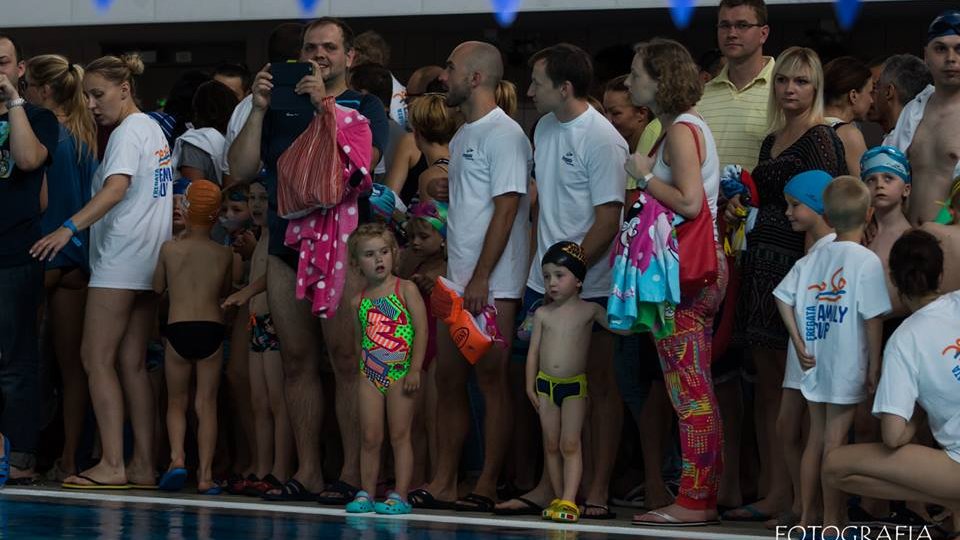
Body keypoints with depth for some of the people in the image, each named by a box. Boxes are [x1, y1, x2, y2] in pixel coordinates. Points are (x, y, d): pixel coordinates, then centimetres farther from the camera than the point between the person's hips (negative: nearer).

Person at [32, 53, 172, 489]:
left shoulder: (127, 133, -10)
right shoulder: (155, 130, 19)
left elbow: (116, 189, -25)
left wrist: (69, 228, -35)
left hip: (120, 262, -9)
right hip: (150, 262, 9)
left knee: (97, 359, -7)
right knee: (132, 363, 8)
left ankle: (112, 465, -12)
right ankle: (143, 465, 5)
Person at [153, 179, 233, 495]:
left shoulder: (170, 249, 2)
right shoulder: (224, 254, 3)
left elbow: (157, 287, 16)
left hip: (177, 330, 0)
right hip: (212, 330, 0)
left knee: (177, 401, 13)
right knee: (206, 404, 4)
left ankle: (177, 456, -9)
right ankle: (205, 474, -1)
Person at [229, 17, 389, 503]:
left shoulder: (364, 108, 5)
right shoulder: (280, 109, 16)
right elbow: (242, 168, 7)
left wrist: (325, 106, -15)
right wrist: (258, 110, -1)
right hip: (286, 244, 5)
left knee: (346, 361, -9)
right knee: (298, 363, 5)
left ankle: (352, 474, -9)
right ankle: (306, 473, 8)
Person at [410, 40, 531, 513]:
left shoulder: (504, 134, -10)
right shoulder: (462, 137, 18)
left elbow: (507, 209, -16)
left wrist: (481, 279, -19)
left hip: (491, 284, -9)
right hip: (457, 280, 9)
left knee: (491, 380, -5)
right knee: (448, 379, 8)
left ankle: (487, 487, -2)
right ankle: (443, 483, 12)